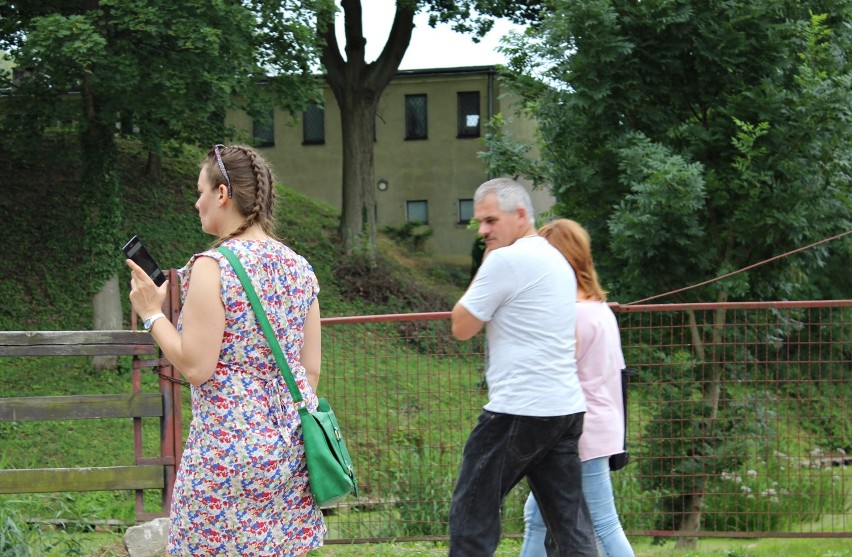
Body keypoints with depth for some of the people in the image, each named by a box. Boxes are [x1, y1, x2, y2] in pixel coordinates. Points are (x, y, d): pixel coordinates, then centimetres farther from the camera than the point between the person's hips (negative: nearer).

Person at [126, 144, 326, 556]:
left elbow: (196, 366, -15)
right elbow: (310, 369, 10)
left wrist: (152, 313, -3)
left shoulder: (212, 267, -12)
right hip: (293, 445, 7)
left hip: (228, 444, -7)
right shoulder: (299, 267, 8)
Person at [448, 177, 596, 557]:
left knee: (472, 512, -1)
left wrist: (484, 267, 2)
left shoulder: (506, 260, -11)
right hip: (566, 407, 9)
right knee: (570, 522, 6)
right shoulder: (557, 260, 17)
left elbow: (462, 327, -4)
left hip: (520, 409, -9)